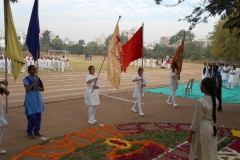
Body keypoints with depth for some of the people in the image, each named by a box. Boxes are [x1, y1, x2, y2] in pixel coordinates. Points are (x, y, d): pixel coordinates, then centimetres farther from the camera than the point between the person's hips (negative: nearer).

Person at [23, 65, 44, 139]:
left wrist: (39, 89, -10)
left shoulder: (38, 78, 8)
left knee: (38, 116, 8)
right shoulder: (26, 79, -8)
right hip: (30, 100, -5)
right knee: (32, 117, -6)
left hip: (38, 99, 6)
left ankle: (36, 131, 22)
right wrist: (34, 82, -20)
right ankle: (29, 132, 10)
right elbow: (27, 89, -19)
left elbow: (43, 88, 10)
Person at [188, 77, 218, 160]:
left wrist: (190, 135, -8)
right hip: (212, 128, 7)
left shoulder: (201, 102, -24)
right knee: (211, 153, 19)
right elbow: (213, 115, 7)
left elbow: (196, 121, -18)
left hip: (203, 129, -7)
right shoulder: (215, 100, -3)